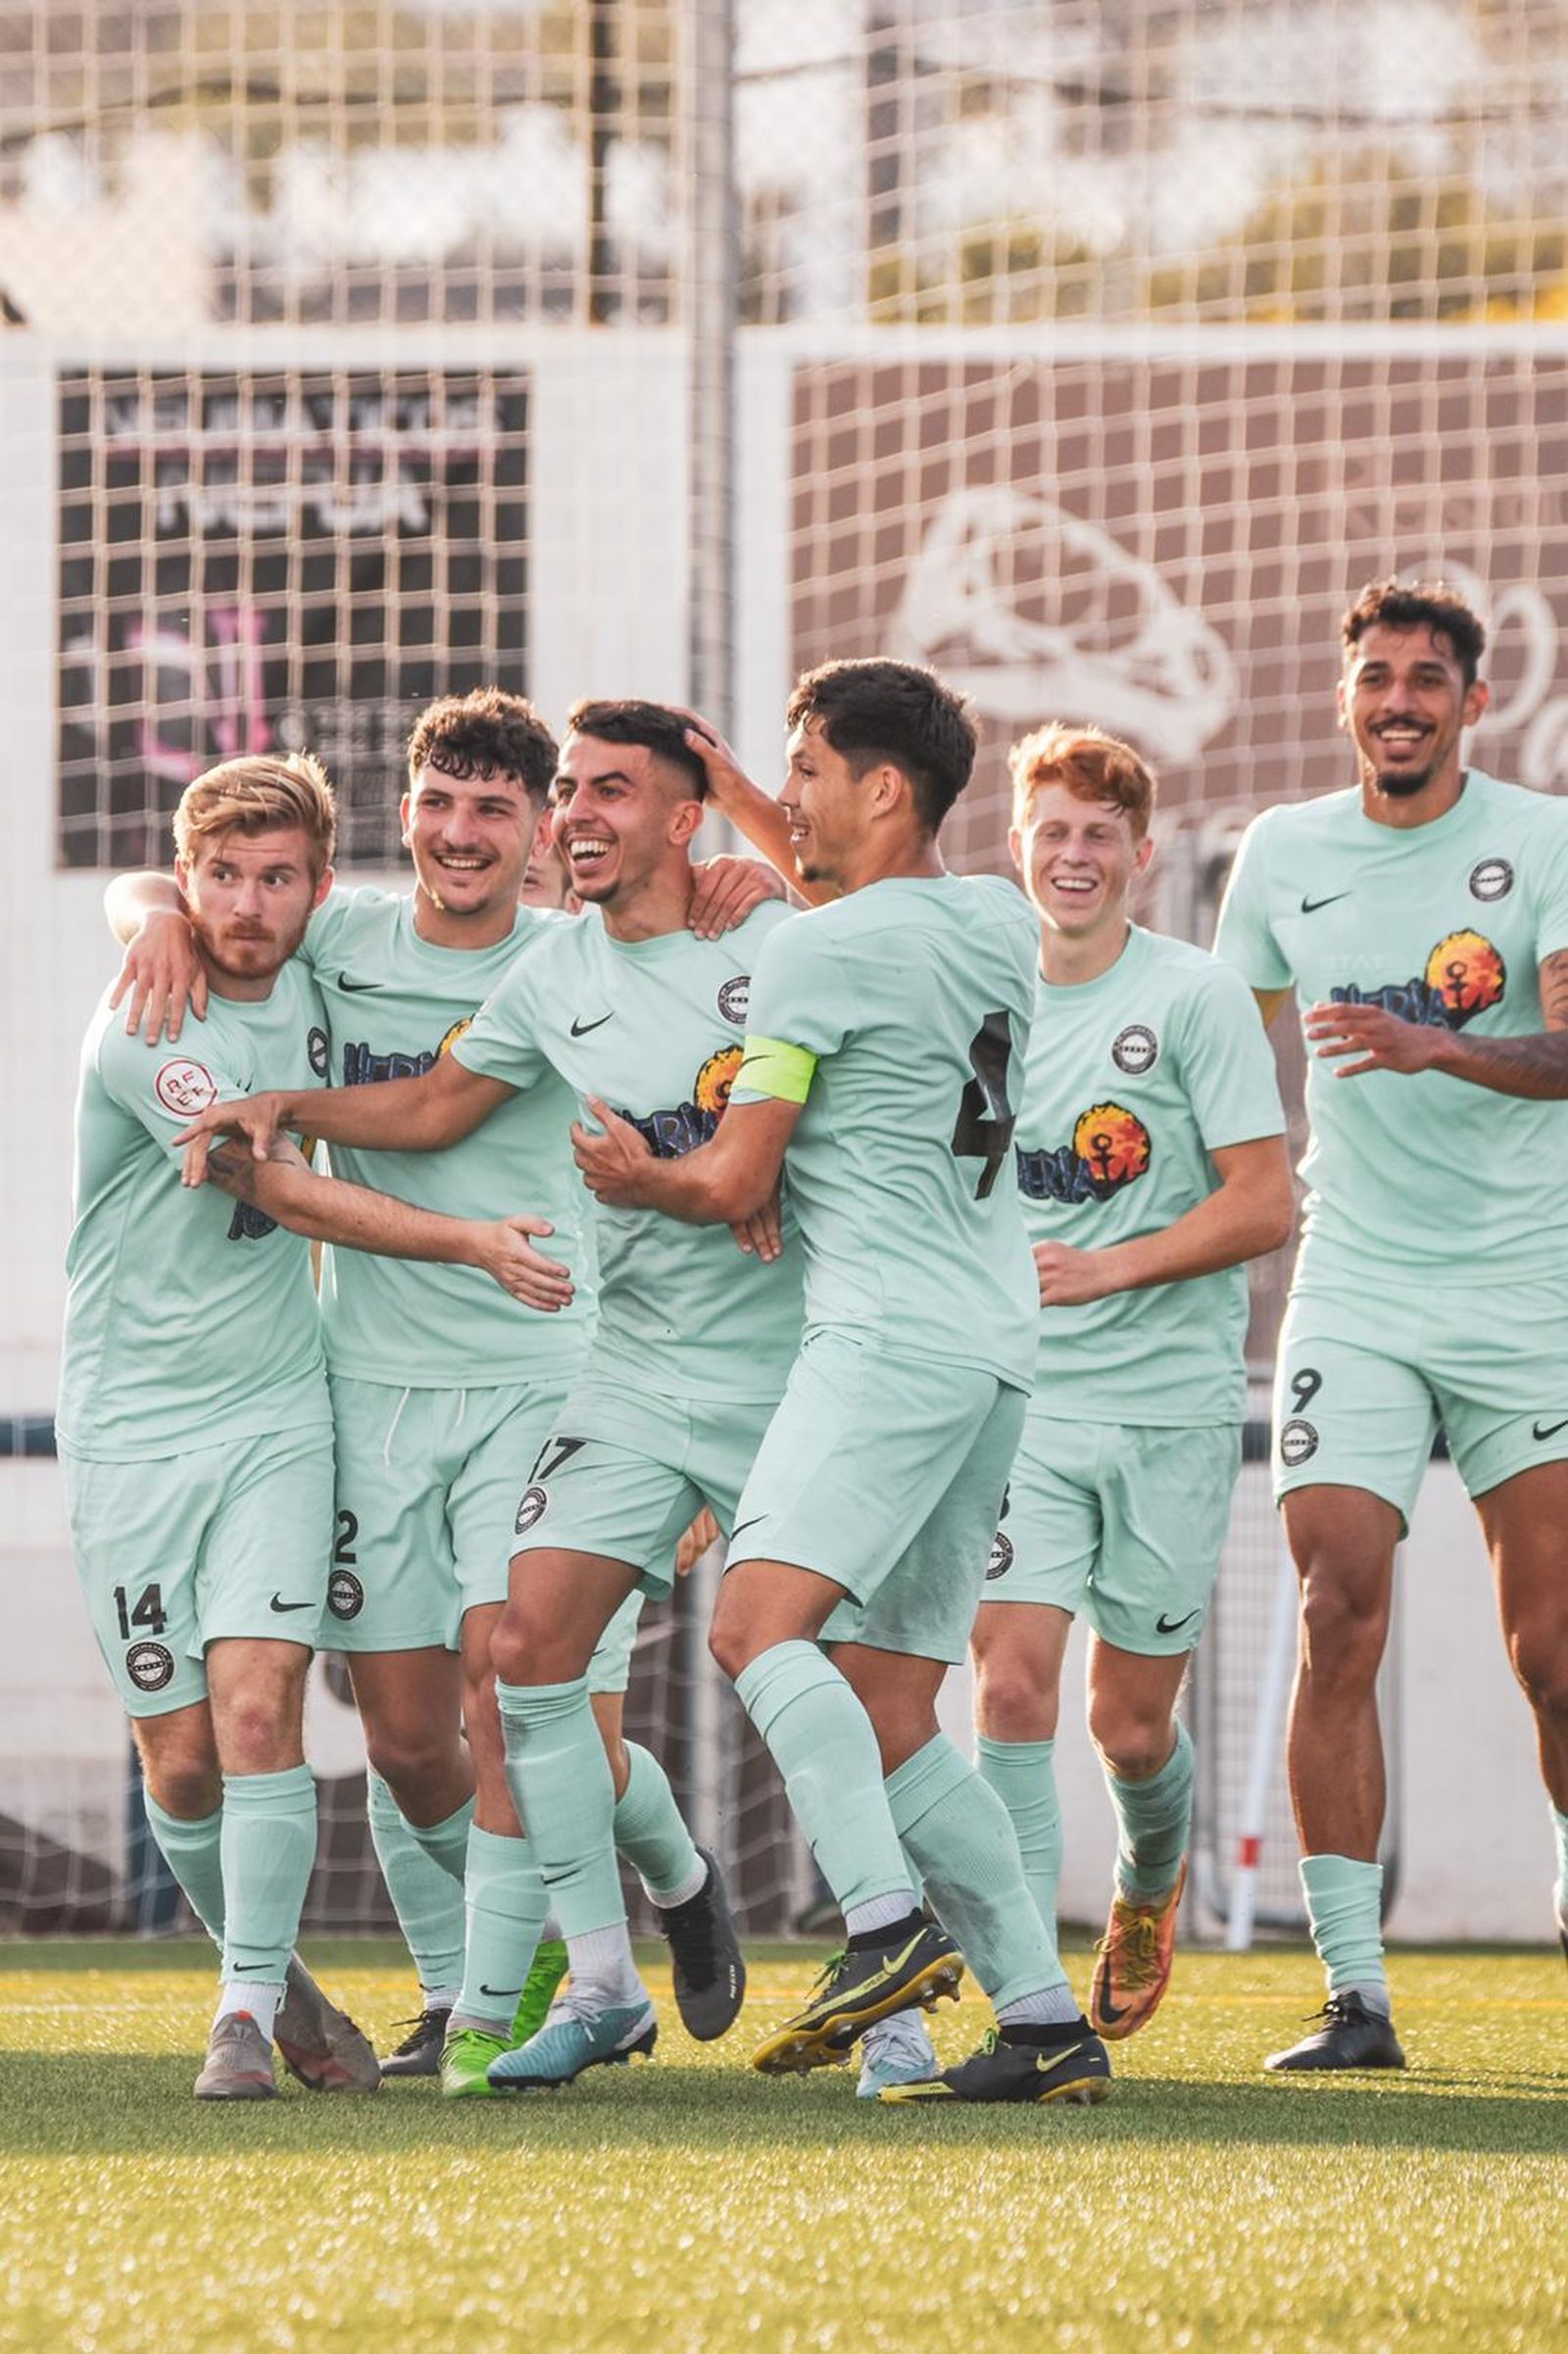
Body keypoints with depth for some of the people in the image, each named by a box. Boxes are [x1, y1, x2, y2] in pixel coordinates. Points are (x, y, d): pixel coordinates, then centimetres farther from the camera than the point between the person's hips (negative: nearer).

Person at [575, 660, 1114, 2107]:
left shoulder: (813, 956, -6)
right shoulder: (1000, 926, 17)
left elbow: (736, 1183, -3)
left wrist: (639, 1182, 18)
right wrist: (733, 794, 47)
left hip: (890, 1340, -9)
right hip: (995, 1350, 9)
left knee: (760, 1619, -22)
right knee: (889, 1717, 8)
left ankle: (890, 1927, -39)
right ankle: (1047, 2024, 2)